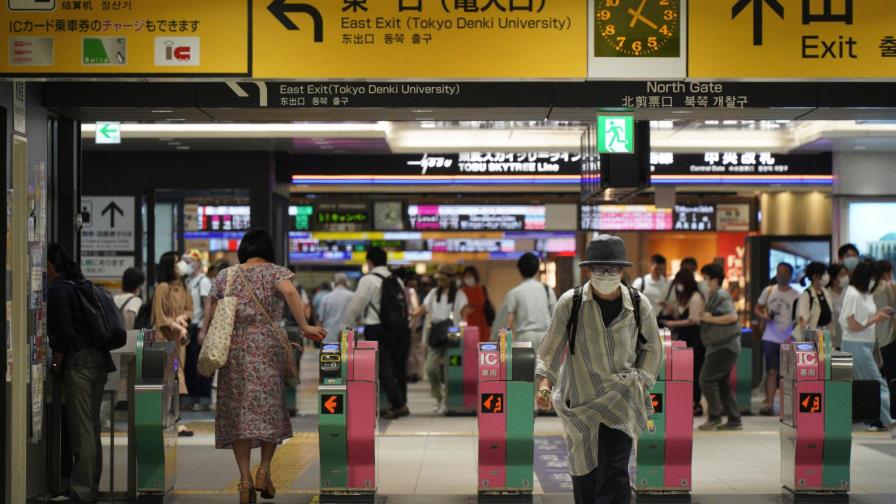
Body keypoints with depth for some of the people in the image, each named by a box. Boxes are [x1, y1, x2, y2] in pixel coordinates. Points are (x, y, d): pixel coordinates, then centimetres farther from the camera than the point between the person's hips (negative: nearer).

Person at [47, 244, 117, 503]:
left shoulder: (57, 290, -9)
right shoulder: (83, 285, 17)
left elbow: (64, 333, -17)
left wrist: (56, 364, -5)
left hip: (78, 361, -9)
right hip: (100, 358, 9)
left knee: (80, 427, -6)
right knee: (92, 426, 13)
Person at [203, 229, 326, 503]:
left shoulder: (225, 276, 10)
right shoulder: (275, 272, 2)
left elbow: (211, 316, 8)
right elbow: (290, 292, -18)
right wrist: (304, 327, -19)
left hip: (233, 349, 2)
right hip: (268, 348, -2)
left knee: (237, 411, 3)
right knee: (271, 407, 10)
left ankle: (245, 479, -1)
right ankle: (264, 469, 2)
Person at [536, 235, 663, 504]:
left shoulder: (639, 305, -2)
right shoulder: (570, 302, -6)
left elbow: (652, 348, 12)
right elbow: (552, 346, -2)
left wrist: (641, 381, 1)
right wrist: (544, 381, -16)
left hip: (620, 400, -1)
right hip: (580, 401, 1)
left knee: (615, 471, -12)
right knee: (584, 472, 10)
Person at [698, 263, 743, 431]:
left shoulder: (721, 296, -13)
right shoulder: (713, 296, 17)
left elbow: (732, 317, -25)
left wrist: (710, 318, -20)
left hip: (725, 346, -10)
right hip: (719, 346, 10)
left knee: (707, 379, -9)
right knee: (721, 383, 11)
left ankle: (714, 417, -3)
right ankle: (734, 420, 14)